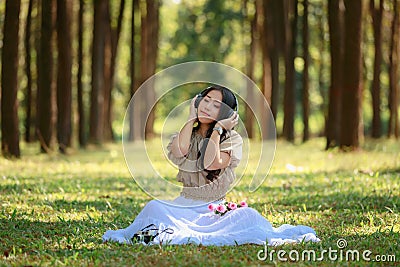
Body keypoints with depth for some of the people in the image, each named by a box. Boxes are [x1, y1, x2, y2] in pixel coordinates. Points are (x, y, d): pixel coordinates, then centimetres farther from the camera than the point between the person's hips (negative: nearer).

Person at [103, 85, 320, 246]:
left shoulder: (232, 139, 4)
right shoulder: (186, 134, 12)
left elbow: (212, 163, -17)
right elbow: (179, 152, -15)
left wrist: (218, 129, -8)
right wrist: (192, 118, -2)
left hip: (217, 209, -2)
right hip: (184, 206, 2)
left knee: (247, 215, -34)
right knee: (154, 207, -32)